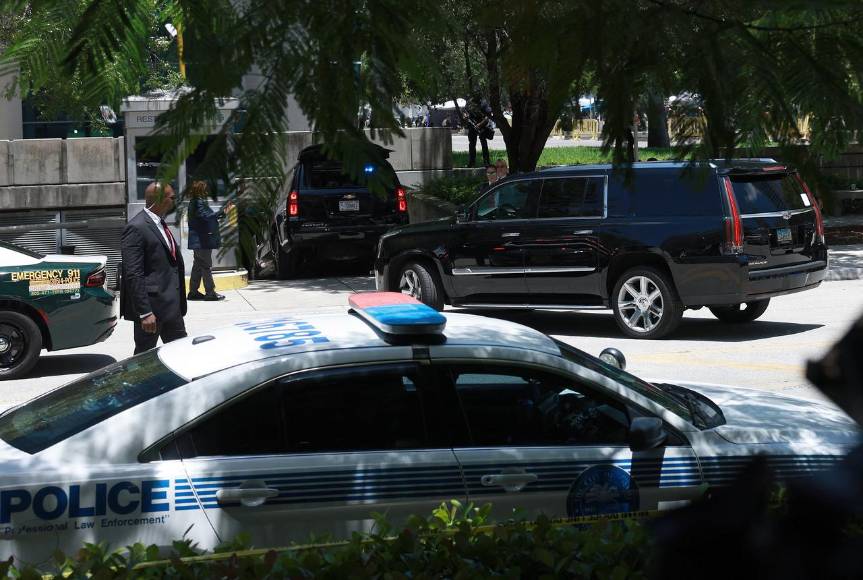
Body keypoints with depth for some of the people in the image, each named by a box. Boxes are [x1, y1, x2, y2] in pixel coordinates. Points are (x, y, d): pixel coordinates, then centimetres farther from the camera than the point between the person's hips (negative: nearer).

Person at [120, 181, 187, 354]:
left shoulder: (160, 224, 13)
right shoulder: (136, 228, -16)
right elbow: (133, 275, -20)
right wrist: (145, 312, -24)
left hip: (172, 306, 9)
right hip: (152, 305, -9)